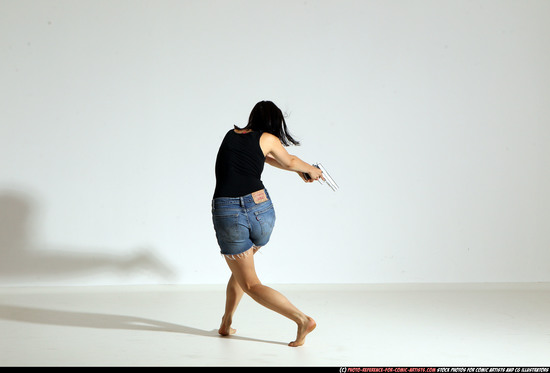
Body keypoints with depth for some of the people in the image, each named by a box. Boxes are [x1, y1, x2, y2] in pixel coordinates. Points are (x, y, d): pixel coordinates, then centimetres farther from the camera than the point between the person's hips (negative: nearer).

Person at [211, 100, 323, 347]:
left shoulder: (231, 135, 19)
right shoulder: (267, 139, 8)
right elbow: (289, 161, 26)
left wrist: (301, 171, 45)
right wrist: (310, 169, 48)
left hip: (226, 213, 0)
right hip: (260, 208, 0)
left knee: (251, 285, 6)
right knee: (242, 265, 30)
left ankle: (302, 319, -9)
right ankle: (225, 323, 28)